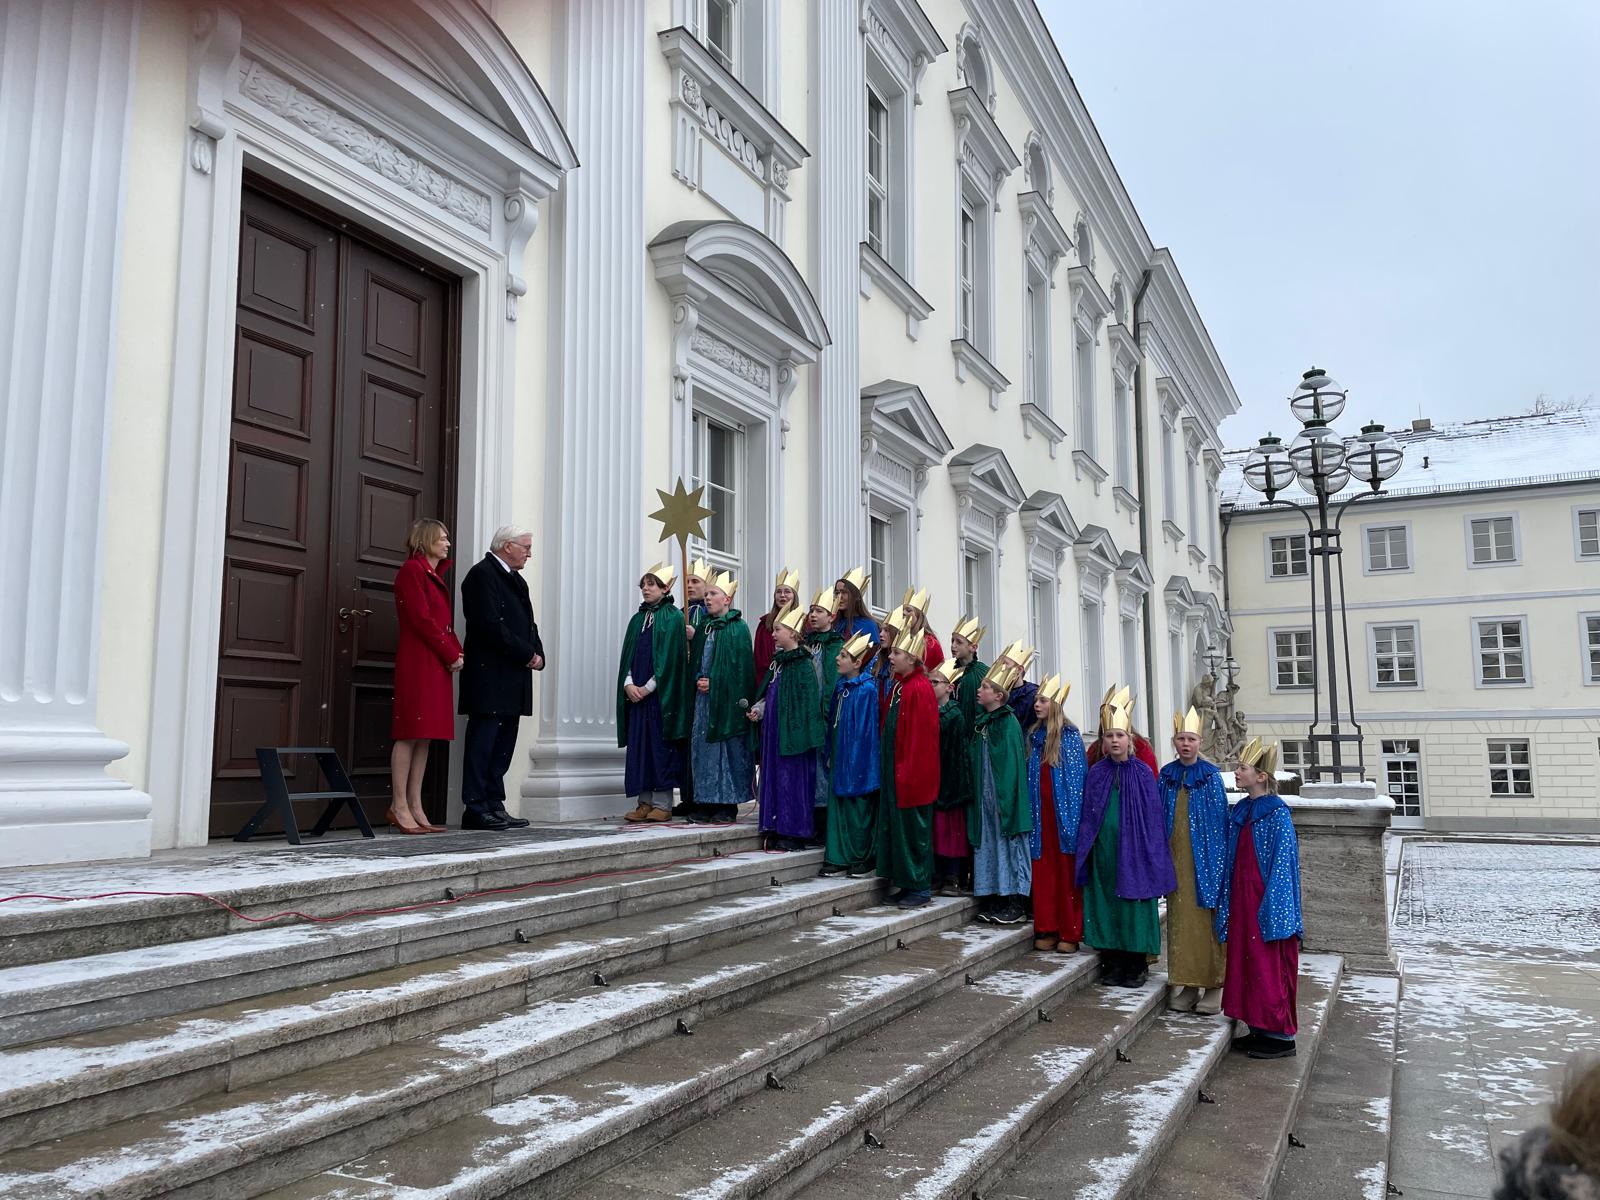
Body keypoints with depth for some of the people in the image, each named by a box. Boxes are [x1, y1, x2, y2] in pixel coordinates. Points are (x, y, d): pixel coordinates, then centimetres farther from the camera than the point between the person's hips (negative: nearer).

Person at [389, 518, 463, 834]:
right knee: (411, 733, -9)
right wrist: (452, 655, -11)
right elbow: (421, 619, -14)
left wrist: (457, 653, 3)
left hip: (438, 663, 9)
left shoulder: (434, 575, 22)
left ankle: (415, 807, 8)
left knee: (424, 735, 7)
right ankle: (399, 806, -5)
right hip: (417, 661, -9)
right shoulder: (412, 569, -6)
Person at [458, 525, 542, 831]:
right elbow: (491, 625, -18)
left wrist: (537, 654, 2)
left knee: (503, 747, 10)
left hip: (513, 678, 9)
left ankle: (494, 805, 15)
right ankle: (476, 809, -2)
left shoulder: (516, 580, 21)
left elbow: (527, 625, 21)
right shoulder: (482, 574, -8)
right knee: (482, 745, -5)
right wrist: (527, 654, -14)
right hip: (490, 677, -9)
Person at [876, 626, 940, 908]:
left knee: (913, 828, 0)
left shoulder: (920, 688, -16)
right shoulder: (896, 686, 12)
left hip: (912, 772, -9)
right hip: (893, 770, 9)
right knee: (896, 825, 12)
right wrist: (888, 768, 15)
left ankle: (921, 887, 10)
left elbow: (922, 735, -19)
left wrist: (910, 772, -20)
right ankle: (905, 883, 21)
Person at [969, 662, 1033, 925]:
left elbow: (1012, 764, -16)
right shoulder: (982, 722, 12)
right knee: (989, 844, 9)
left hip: (1003, 795, -8)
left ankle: (1015, 904, 5)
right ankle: (994, 901, 16)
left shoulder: (1009, 723, -11)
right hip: (984, 797, 8)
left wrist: (1005, 799, -20)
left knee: (1008, 844, -2)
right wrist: (975, 792, 10)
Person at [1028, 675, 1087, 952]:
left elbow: (1076, 778, -6)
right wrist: (1031, 812, 7)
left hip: (1063, 812, -5)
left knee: (1066, 872, -1)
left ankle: (1070, 933, 6)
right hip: (1040, 812, 5)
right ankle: (1046, 929, 11)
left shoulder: (1070, 736, -4)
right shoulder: (1033, 736, 11)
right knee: (1043, 871, 4)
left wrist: (1072, 818, -10)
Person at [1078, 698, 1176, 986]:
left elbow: (1152, 817, 0)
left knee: (1133, 907, 1)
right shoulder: (1096, 774, 5)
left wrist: (1150, 852, -3)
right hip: (1104, 851, 2)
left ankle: (1135, 967, 13)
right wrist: (1086, 851, 5)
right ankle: (1113, 964, 16)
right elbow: (1087, 815, 8)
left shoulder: (1143, 773, -1)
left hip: (1133, 851, -2)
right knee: (1106, 903, 5)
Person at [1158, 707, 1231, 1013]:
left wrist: (1220, 860, -6)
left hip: (1204, 860, -3)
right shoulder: (1166, 776, 8)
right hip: (1175, 861, 3)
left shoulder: (1211, 776, -1)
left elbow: (1220, 821, -2)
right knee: (1179, 921, 6)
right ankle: (1184, 988, 15)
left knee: (1206, 920, -2)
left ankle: (1211, 989, 7)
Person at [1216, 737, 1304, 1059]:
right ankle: (1259, 1030, 21)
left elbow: (1282, 865, -14)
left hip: (1265, 904, -8)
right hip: (1241, 903, 8)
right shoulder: (1240, 812, 10)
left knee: (1270, 968, -1)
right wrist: (1227, 906, 12)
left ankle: (1281, 1036, 9)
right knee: (1246, 965, 11)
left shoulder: (1277, 815, -13)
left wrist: (1272, 911, -16)